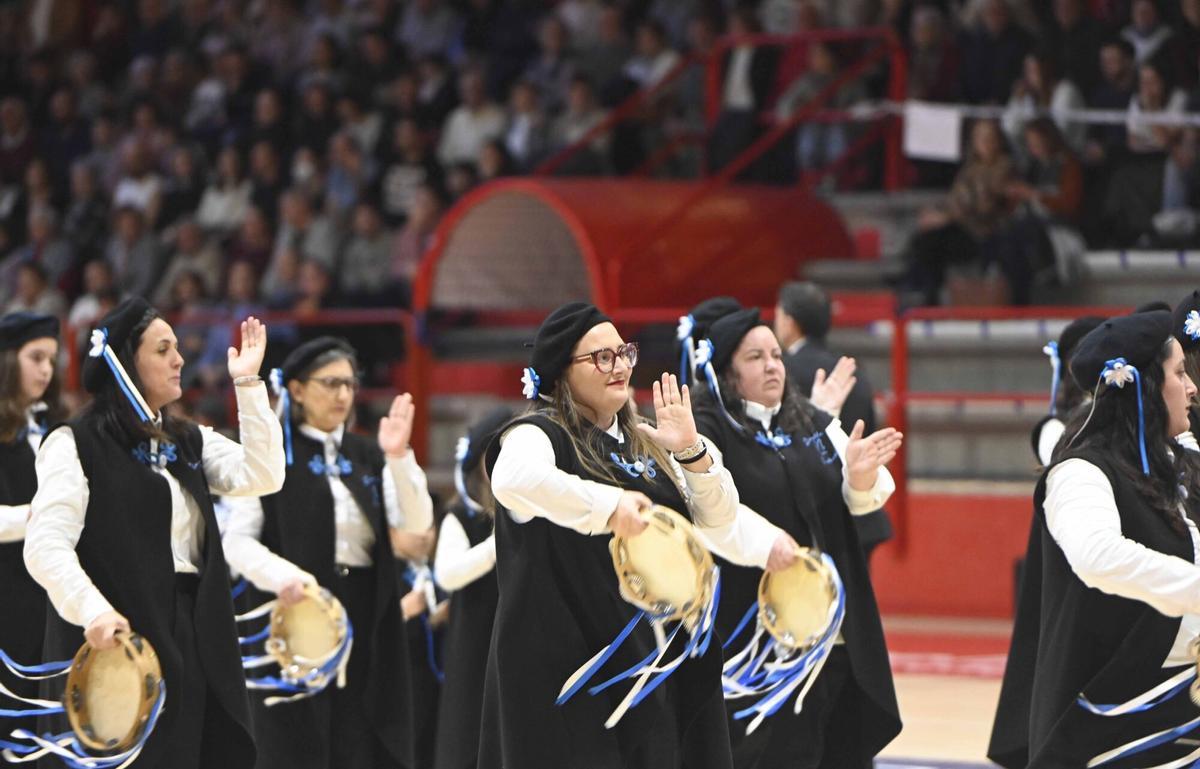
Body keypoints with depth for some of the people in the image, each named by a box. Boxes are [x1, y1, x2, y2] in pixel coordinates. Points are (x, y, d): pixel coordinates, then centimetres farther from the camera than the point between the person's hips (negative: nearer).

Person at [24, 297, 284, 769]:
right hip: (119, 639, -6)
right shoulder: (75, 446, -4)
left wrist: (248, 385, -1)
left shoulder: (190, 442, 17)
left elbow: (262, 476, 1)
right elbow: (46, 547, -15)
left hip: (195, 637, 6)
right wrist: (94, 610, -31)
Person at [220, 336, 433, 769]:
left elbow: (416, 523, 2)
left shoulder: (368, 456, 14)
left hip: (367, 620, 4)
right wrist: (283, 575, -25)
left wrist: (399, 457, -12)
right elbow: (237, 540, -7)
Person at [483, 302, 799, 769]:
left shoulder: (645, 442, 14)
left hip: (655, 655, 7)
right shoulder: (539, 434, -7)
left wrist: (691, 451, -5)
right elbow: (513, 478, -32)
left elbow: (720, 521, 11)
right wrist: (607, 505, -33)